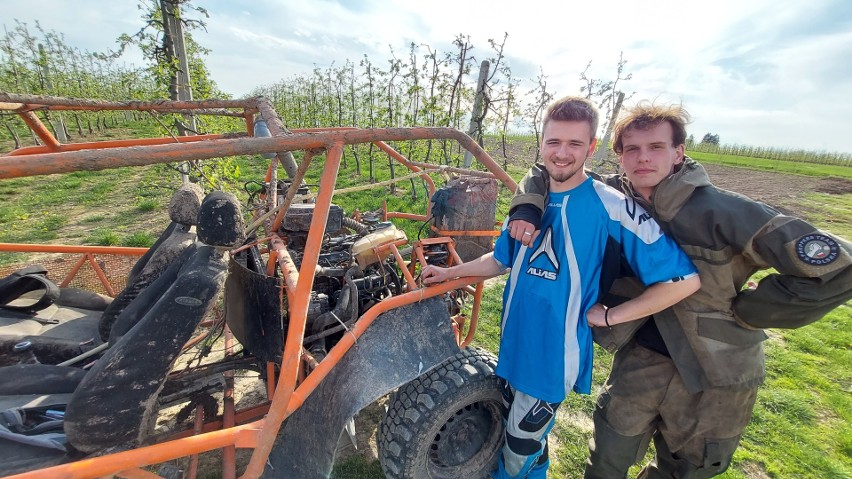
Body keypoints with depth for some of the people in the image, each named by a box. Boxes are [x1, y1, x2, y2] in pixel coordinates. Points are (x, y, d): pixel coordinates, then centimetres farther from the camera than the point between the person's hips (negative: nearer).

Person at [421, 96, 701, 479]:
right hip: (514, 340, 6)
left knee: (521, 443, 12)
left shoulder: (609, 206, -18)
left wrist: (610, 316, -16)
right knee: (512, 428, 25)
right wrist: (449, 273, 7)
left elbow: (684, 278, -17)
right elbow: (502, 259, 12)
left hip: (554, 350, -6)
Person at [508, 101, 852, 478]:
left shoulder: (720, 210, -23)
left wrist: (741, 310, -16)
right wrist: (526, 208, -20)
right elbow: (546, 174, -1)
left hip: (714, 371, -2)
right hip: (642, 355, 2)